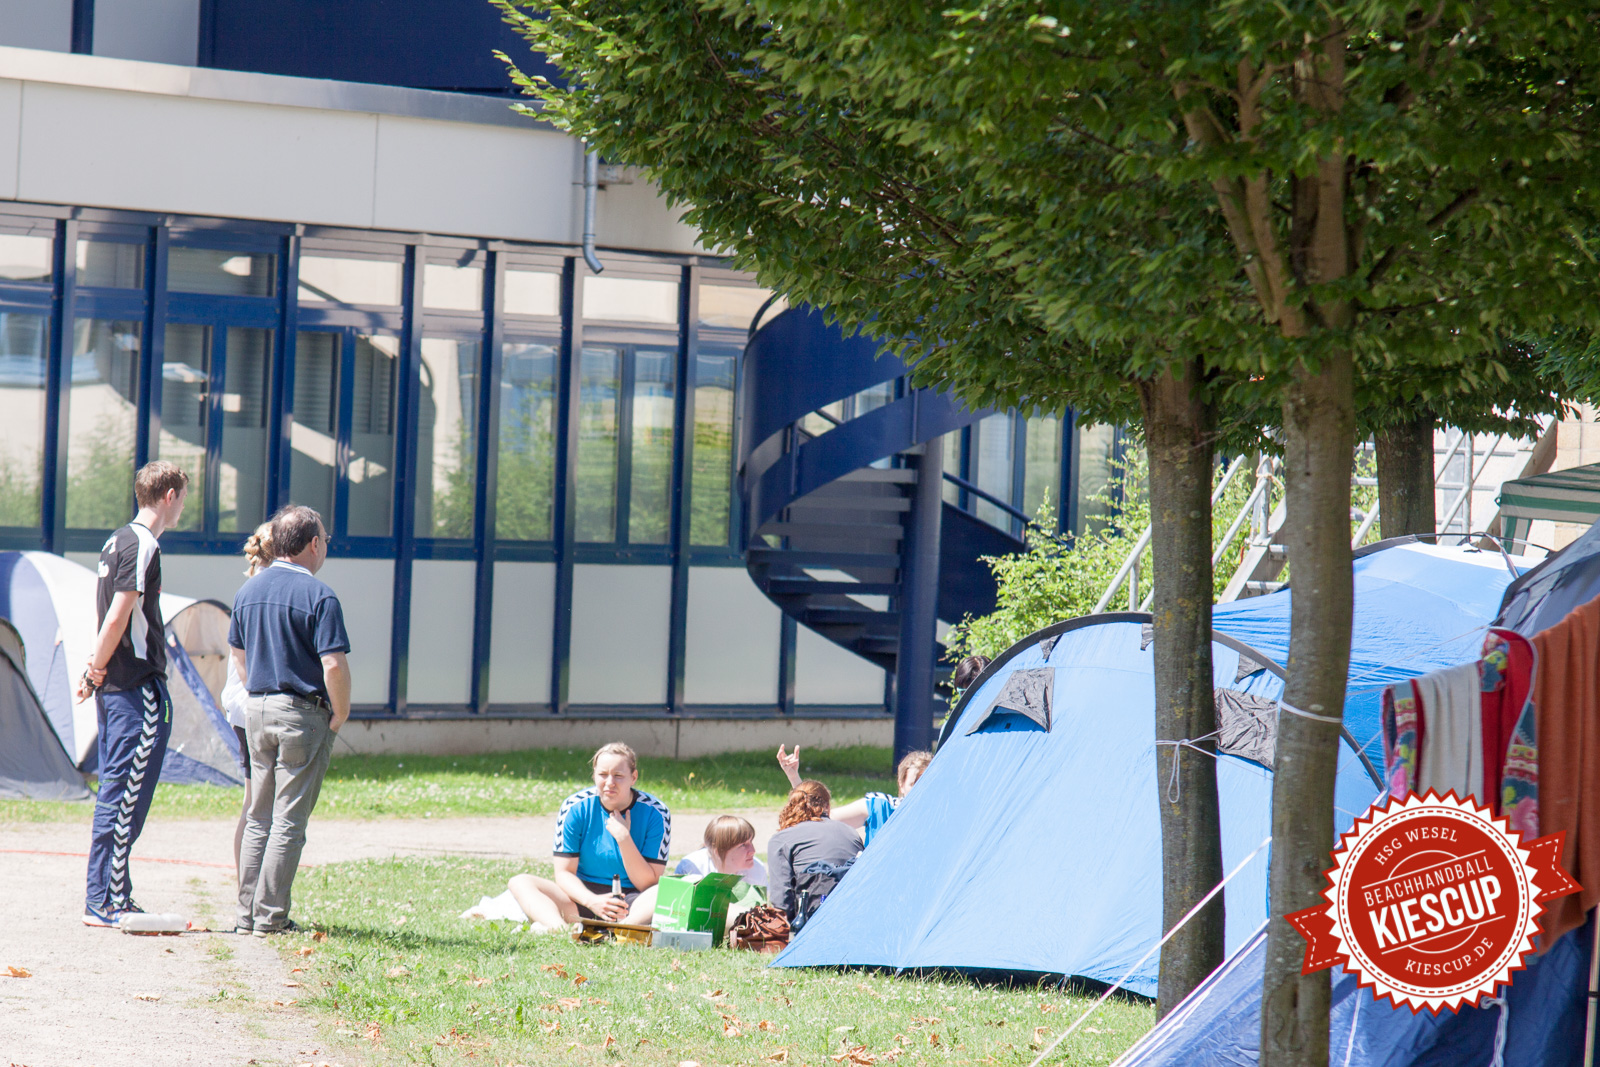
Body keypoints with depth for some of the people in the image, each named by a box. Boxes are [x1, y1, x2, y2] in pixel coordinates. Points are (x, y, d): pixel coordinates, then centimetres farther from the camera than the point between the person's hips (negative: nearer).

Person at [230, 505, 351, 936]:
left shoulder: (249, 591, 9)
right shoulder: (318, 597, -13)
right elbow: (333, 666, -19)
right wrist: (340, 715, -6)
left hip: (257, 710, 7)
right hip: (303, 714, -7)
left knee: (258, 818, 14)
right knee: (288, 820, -2)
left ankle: (246, 913, 14)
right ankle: (269, 916, -3)